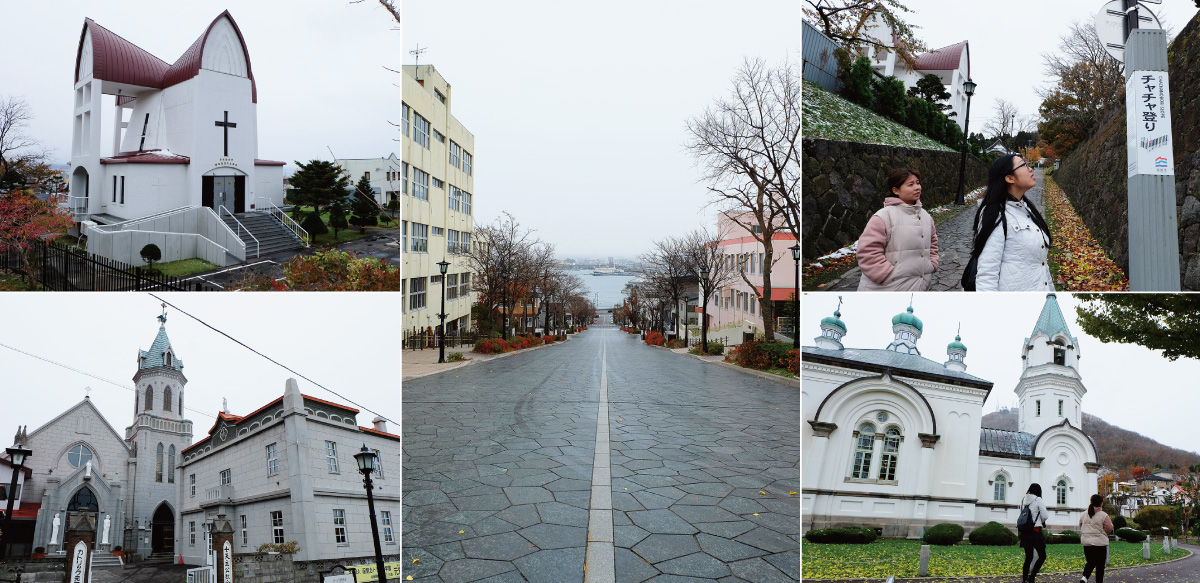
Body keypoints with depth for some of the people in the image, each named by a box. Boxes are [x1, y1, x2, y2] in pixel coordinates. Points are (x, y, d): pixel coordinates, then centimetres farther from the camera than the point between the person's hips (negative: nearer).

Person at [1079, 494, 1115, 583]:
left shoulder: (1083, 515, 5)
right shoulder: (1103, 516, -11)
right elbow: (1109, 528, -10)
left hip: (1086, 542, 4)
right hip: (1100, 543, -4)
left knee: (1090, 562, 13)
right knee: (1100, 565, 8)